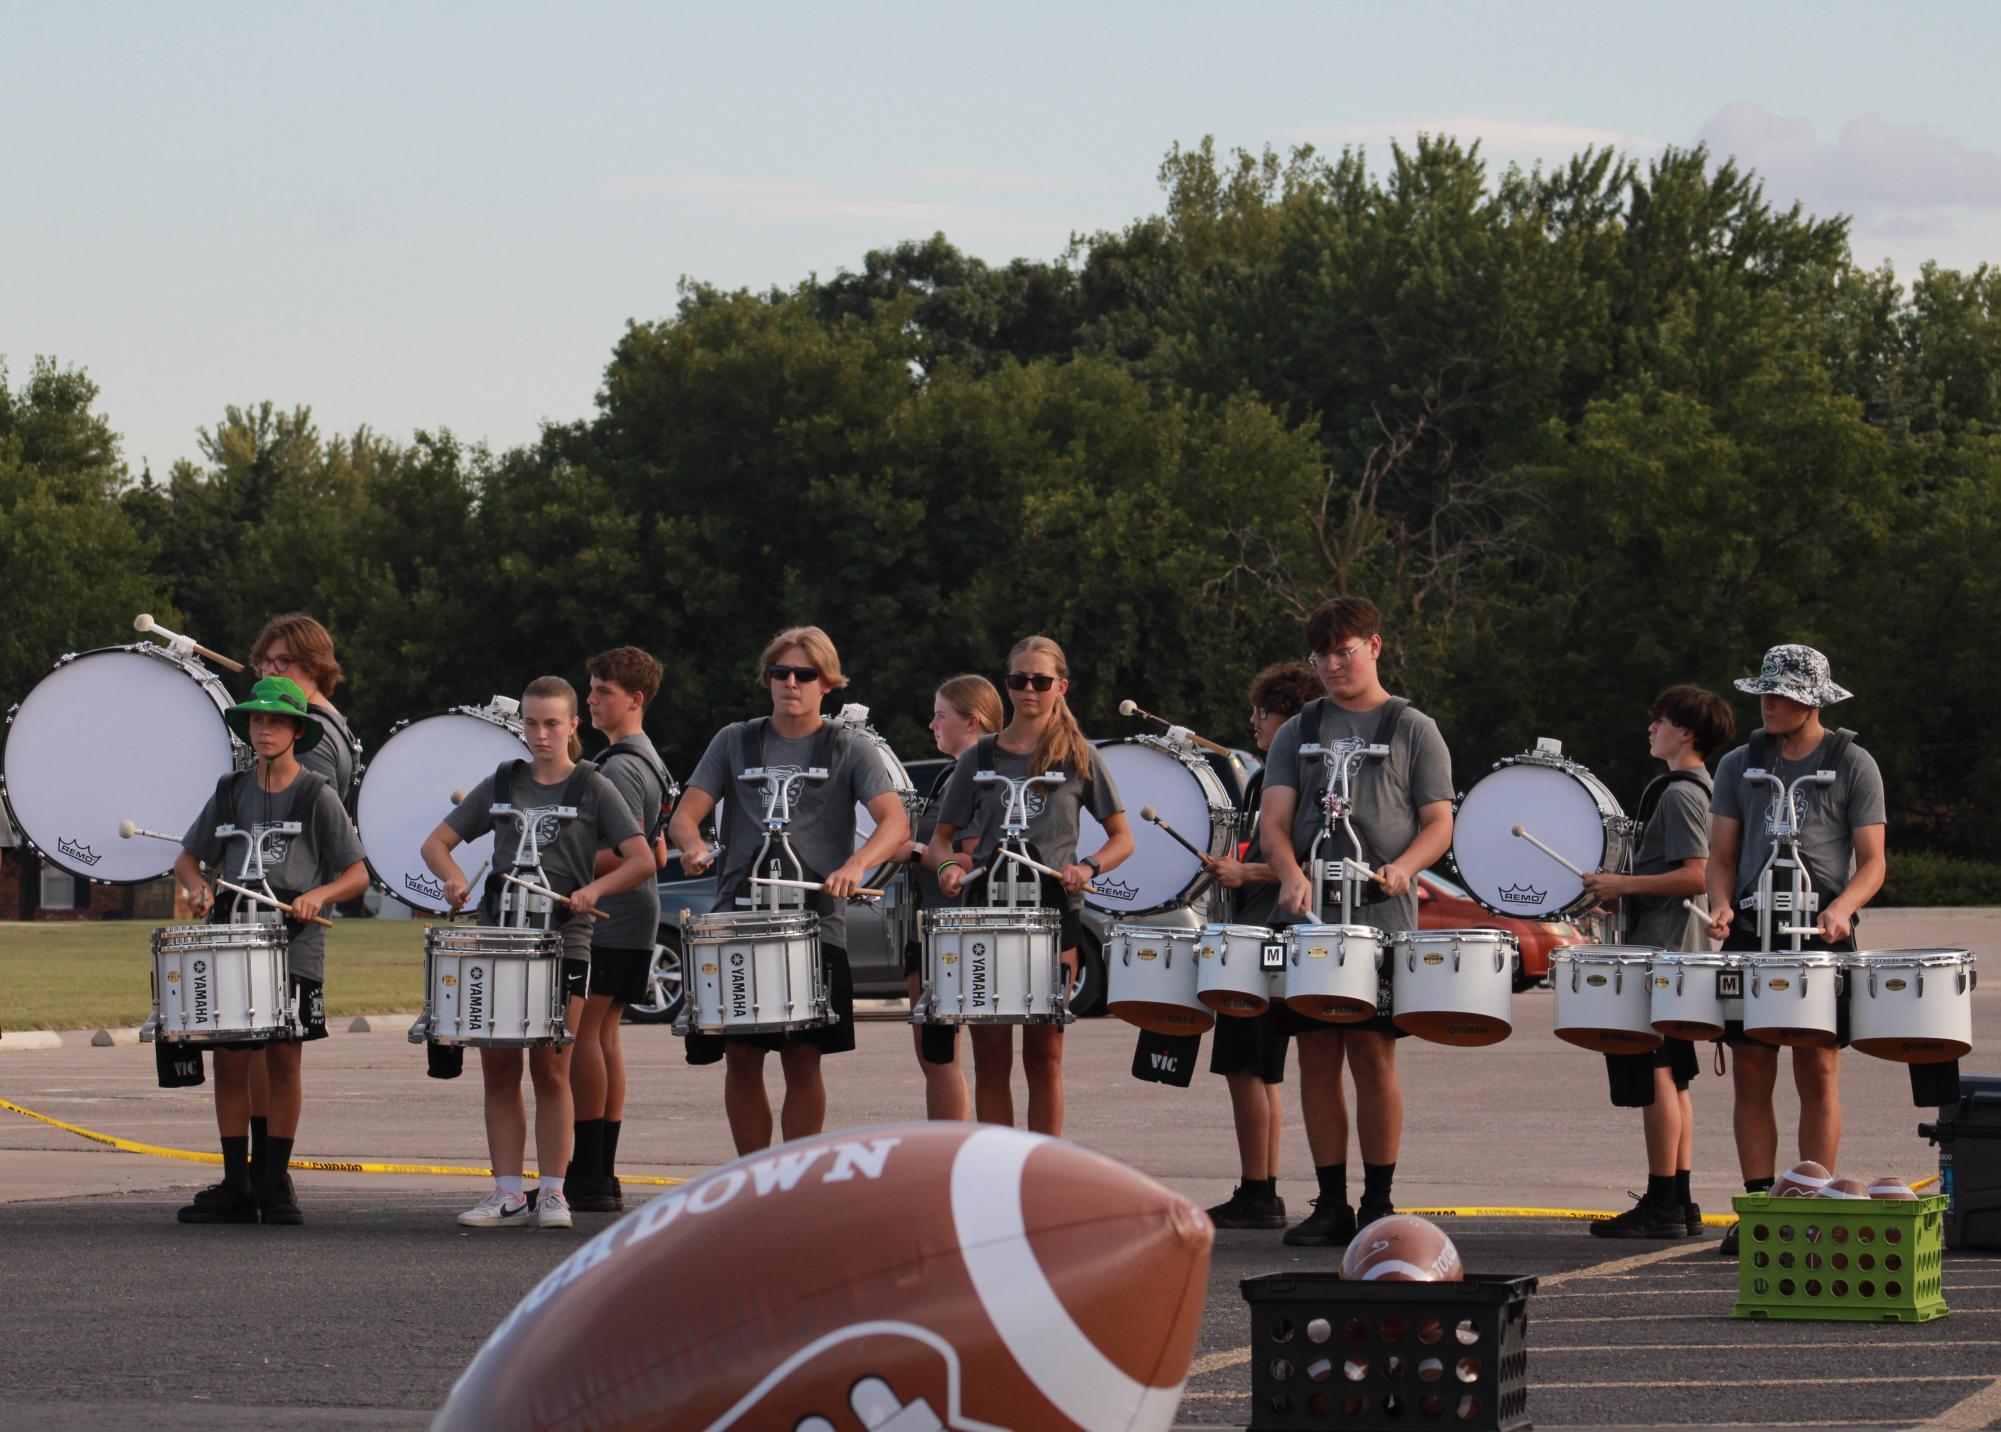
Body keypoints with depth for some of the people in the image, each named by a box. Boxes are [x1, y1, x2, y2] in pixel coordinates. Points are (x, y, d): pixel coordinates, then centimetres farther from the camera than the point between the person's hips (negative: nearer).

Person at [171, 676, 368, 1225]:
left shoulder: (317, 797, 0)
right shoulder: (231, 793, 11)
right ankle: (235, 1186, 8)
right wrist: (197, 885, -2)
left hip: (295, 946, -3)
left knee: (284, 1059, -2)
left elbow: (357, 875, 0)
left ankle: (276, 1184, 6)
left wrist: (318, 895, -19)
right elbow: (188, 857, 20)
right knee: (229, 1058, 1)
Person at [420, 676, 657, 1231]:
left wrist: (594, 888, -22)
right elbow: (436, 842, 13)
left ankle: (553, 1192, 4)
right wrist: (455, 878, -9)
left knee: (550, 1068, -3)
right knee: (498, 1069, 2)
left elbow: (643, 861, -5)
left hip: (564, 940, -4)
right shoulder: (501, 784, 12)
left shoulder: (593, 789, 2)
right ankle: (508, 1194, 6)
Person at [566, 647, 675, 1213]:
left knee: (581, 1032, -9)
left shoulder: (619, 769, -15)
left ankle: (586, 1176, -11)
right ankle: (603, 1175, 11)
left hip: (609, 921, -10)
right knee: (603, 1034, 11)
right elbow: (658, 855, 23)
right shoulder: (649, 762, 18)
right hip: (634, 918, 10)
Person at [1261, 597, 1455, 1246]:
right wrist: (1291, 875, -15)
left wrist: (1403, 867, -17)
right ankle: (1331, 1204, 7)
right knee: (1317, 1056, 2)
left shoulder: (1414, 730, 7)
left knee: (1372, 1053, -6)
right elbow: (1274, 820, 6)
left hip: (1383, 918, -3)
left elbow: (1439, 823, 3)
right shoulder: (1299, 732, 14)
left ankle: (1378, 1203, 1)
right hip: (1310, 918, 3)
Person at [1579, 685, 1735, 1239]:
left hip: (1660, 952, -11)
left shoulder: (1678, 793, -15)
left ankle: (1661, 1205, -8)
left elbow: (1694, 876, -22)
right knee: (1671, 1076, 12)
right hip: (1678, 950, 11)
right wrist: (1621, 887, 21)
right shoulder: (1697, 788, 16)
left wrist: (1621, 884, -19)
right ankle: (1679, 1204, 14)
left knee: (1654, 1074, -9)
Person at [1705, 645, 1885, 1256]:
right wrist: (1721, 906, -9)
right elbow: (1722, 854, 12)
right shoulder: (1740, 765, 13)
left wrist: (1842, 908, -18)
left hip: (1822, 935, -3)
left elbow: (1872, 862, 1)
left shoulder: (1853, 765, 4)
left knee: (1817, 1073, -4)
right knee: (1751, 1073, 0)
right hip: (1751, 931, 3)